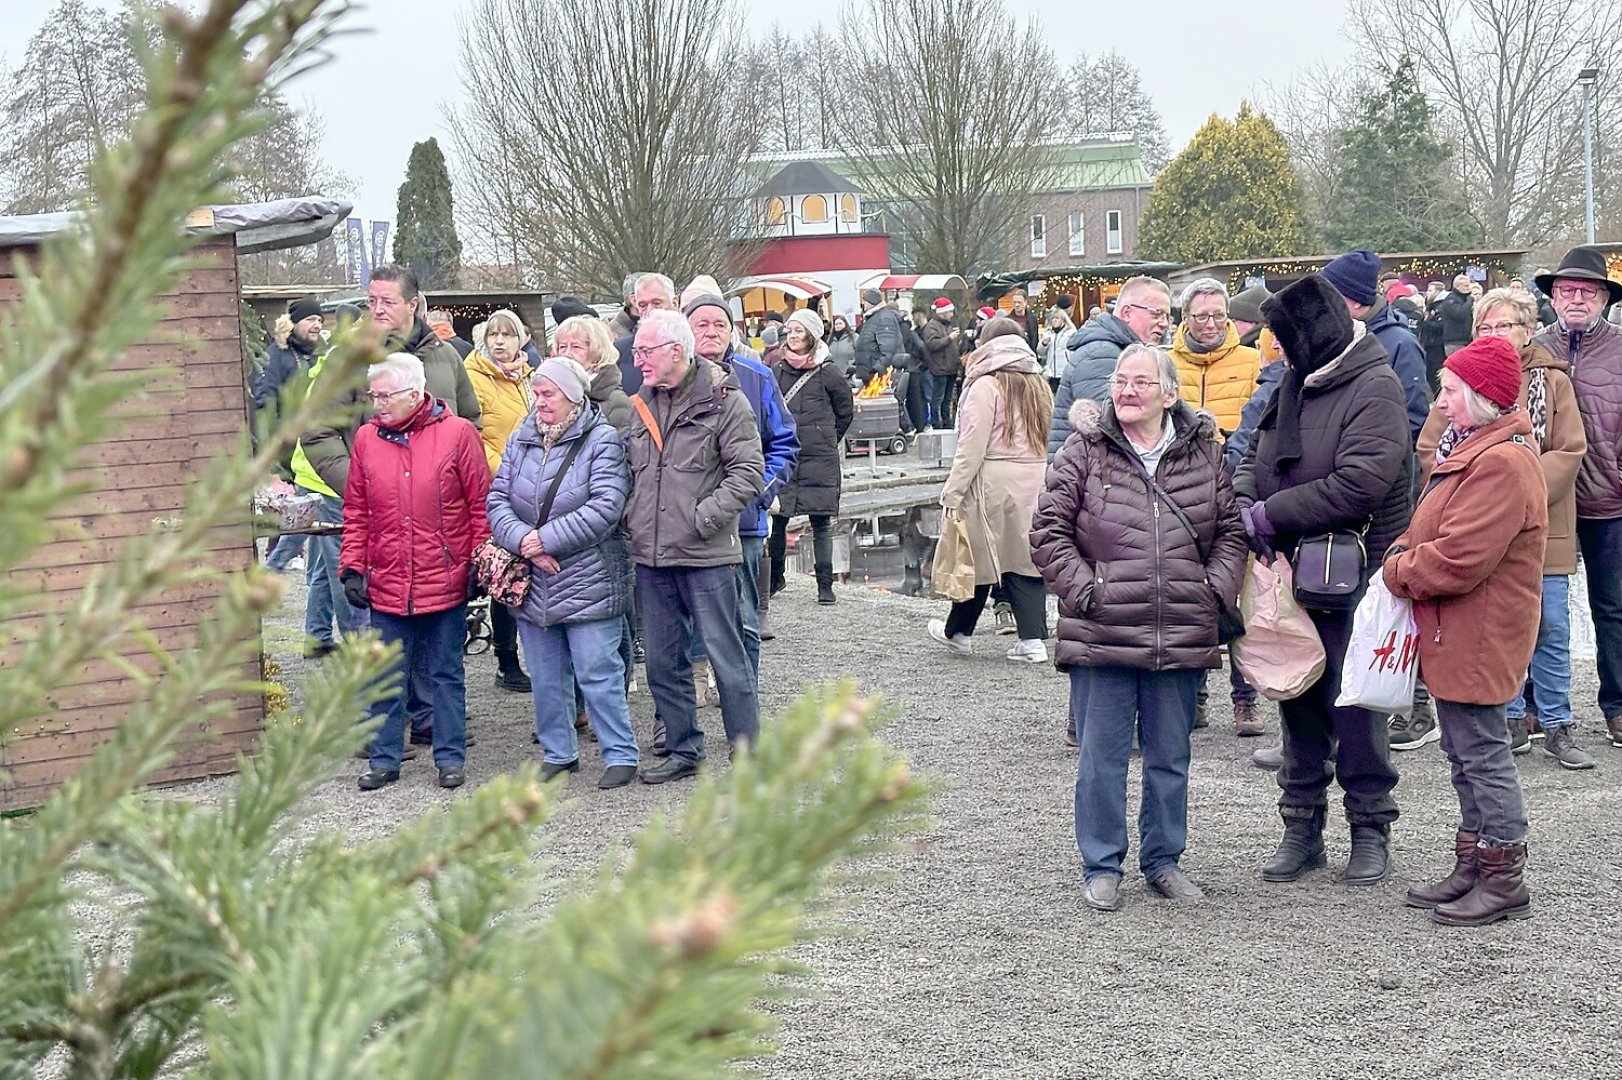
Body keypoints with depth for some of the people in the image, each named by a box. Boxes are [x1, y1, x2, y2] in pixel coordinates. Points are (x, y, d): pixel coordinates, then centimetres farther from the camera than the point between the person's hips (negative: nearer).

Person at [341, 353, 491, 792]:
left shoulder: (457, 433, -4)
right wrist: (352, 567, 5)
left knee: (444, 674, 9)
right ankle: (385, 759, 20)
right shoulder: (366, 438, 5)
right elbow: (356, 513, 11)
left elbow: (480, 504, -1)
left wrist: (480, 561, -3)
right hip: (386, 585, 3)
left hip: (445, 582, -3)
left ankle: (450, 757, 19)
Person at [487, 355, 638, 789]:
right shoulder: (522, 439, 7)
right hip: (533, 584, 6)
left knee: (598, 673, -2)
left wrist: (547, 539, -18)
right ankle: (558, 753, 27)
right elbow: (497, 500, 4)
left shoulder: (602, 440, -9)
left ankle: (620, 754, 9)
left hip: (589, 583, -6)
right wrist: (522, 541, -15)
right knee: (545, 678, 14)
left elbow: (605, 508, -19)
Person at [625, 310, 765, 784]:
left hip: (706, 554, -6)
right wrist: (630, 516, 7)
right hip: (650, 554, 6)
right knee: (664, 660, 13)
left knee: (726, 656, -1)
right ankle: (684, 750, 25)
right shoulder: (640, 405, 12)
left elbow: (748, 473, -11)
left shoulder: (724, 401, -7)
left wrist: (703, 518, -17)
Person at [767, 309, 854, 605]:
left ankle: (825, 585, 4)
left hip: (820, 459, -3)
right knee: (777, 518, 3)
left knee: (821, 522, 0)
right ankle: (775, 577, 19)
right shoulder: (777, 371, 7)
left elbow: (846, 411, 9)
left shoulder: (828, 372, -2)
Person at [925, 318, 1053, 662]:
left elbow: (972, 447, -13)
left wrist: (953, 491, -10)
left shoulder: (986, 387, -9)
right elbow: (1051, 441, 11)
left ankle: (958, 631, 23)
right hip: (1035, 485, 6)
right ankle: (1033, 639, 2)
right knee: (1026, 558, 7)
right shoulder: (1040, 386, 11)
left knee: (979, 557, 7)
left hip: (994, 485, -5)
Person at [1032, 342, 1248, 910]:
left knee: (1171, 757, 13)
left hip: (1182, 638, 3)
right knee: (1102, 757, 4)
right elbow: (1048, 531, 0)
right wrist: (1082, 587, -9)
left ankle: (1163, 859, 28)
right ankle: (1101, 867, 17)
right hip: (1101, 635, -2)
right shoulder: (1084, 452, -1)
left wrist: (1215, 589, 2)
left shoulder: (1203, 454, 7)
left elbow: (1231, 530, 15)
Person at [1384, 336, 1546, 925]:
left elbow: (1458, 560, -27)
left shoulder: (1501, 463, -22)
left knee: (1483, 754, -2)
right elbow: (1432, 530, 22)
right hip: (1453, 635, 11)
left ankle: (1504, 881, 9)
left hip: (1478, 638, -11)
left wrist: (1398, 571, -11)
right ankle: (1472, 868, 28)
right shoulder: (1468, 449, 14)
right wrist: (1404, 551, 1)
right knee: (1465, 754, 17)